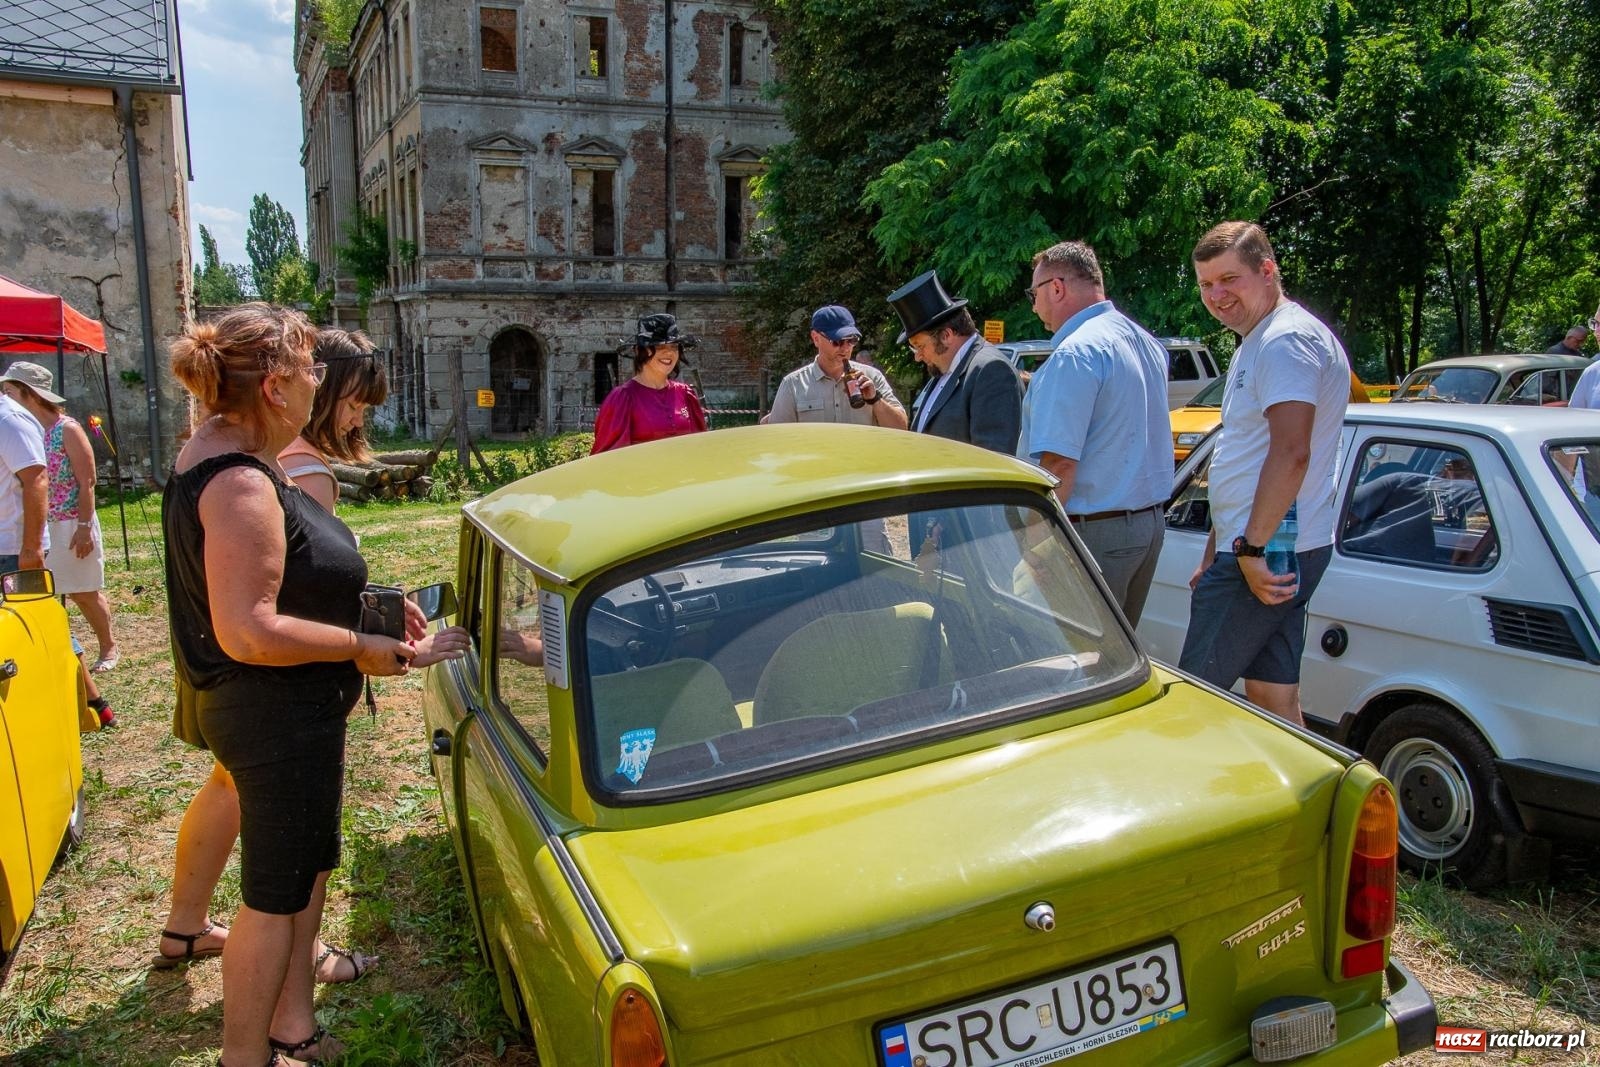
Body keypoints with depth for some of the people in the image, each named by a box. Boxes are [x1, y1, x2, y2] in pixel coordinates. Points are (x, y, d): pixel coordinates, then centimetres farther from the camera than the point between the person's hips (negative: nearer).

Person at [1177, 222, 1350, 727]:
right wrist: (1216, 551, 24)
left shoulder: (1287, 340, -14)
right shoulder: (1257, 343, 20)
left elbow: (1290, 454, -26)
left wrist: (1252, 548, -23)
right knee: (1274, 698, 13)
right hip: (1279, 554, 10)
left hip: (1265, 554, -10)